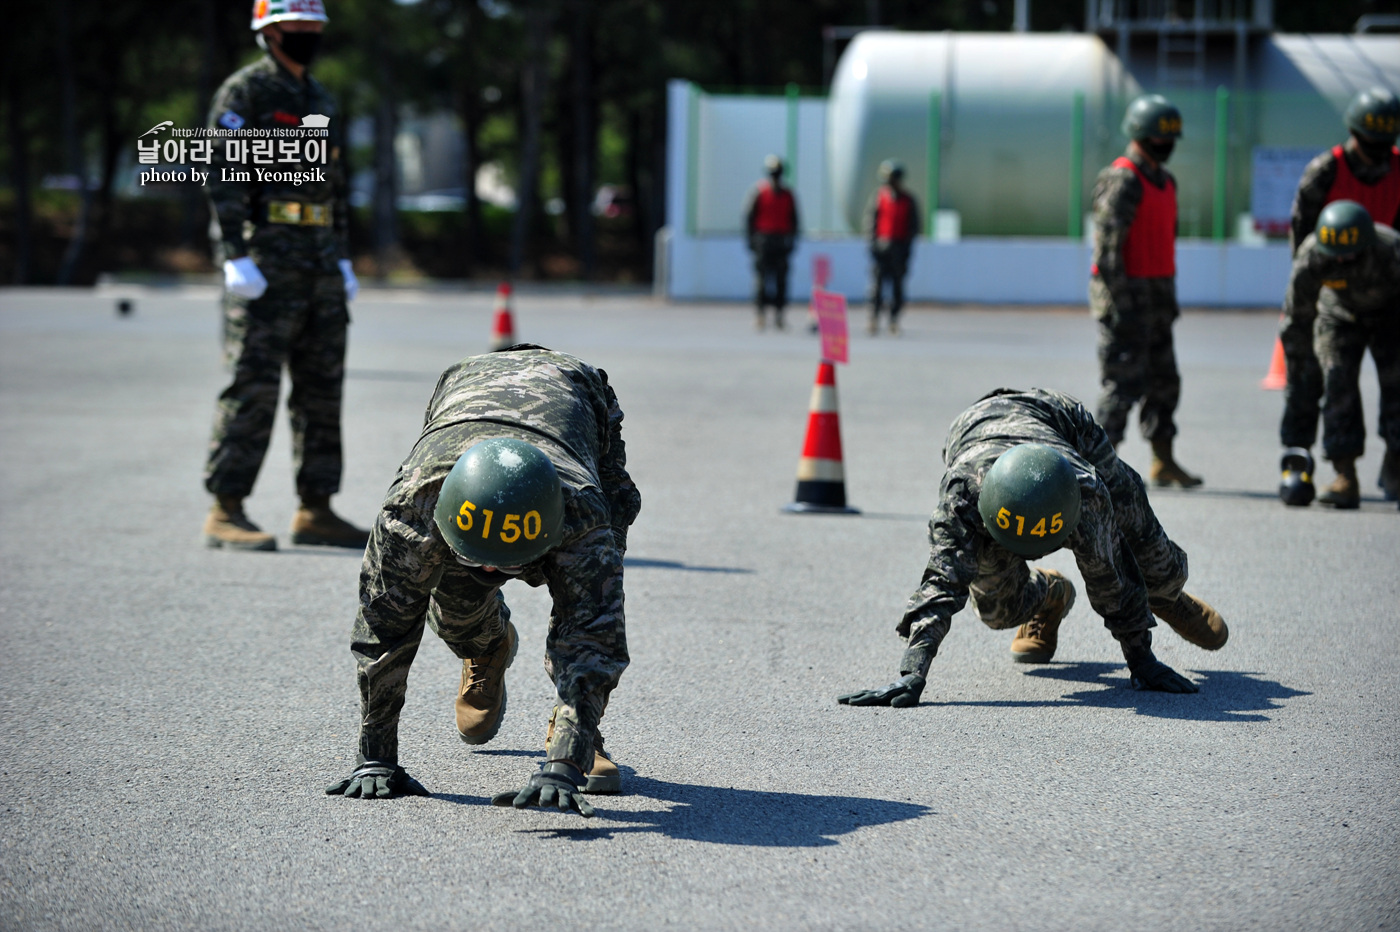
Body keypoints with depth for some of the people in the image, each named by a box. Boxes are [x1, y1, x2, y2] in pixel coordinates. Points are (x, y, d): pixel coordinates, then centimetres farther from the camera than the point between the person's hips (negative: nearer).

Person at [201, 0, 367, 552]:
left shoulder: (320, 101, 19)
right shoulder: (243, 93, -6)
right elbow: (223, 177, -13)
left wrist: (343, 260, 17)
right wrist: (236, 258, -21)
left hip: (320, 268, 8)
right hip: (266, 265, -8)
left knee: (322, 389, 7)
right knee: (253, 387, -9)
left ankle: (316, 512, 12)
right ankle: (226, 513, -6)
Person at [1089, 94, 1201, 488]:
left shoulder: (1164, 180, 16)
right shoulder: (1123, 181, -15)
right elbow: (1107, 244, -20)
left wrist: (1169, 297, 20)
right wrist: (1119, 302, -24)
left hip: (1154, 297, 9)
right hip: (1126, 297, -9)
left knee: (1163, 381, 11)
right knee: (1124, 382, -8)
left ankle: (1163, 463, 18)